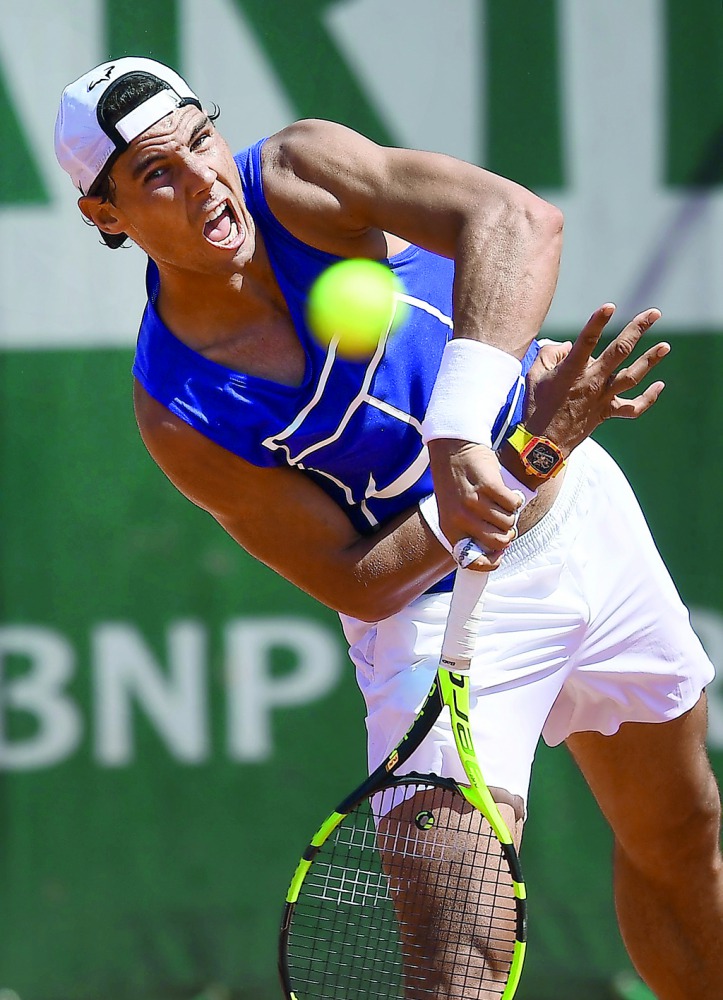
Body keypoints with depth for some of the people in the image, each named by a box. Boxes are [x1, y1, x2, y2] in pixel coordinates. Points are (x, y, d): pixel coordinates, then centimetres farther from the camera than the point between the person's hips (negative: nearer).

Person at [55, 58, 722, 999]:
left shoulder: (300, 172, -17)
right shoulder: (179, 413, -21)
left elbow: (518, 219, -33)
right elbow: (361, 583, -19)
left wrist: (462, 422, -47)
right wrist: (526, 454, -30)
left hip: (580, 504, 4)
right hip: (437, 599, -4)